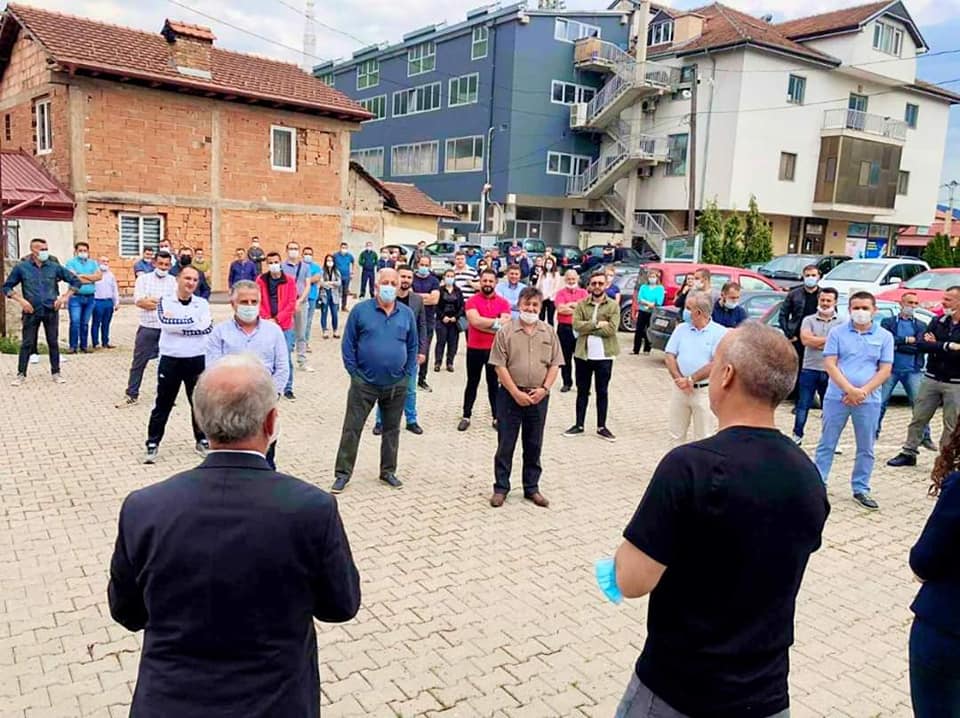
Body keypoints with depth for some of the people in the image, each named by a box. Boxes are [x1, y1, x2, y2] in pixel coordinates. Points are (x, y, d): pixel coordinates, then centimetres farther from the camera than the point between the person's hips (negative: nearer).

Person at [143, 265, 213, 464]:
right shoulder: (165, 301, 0)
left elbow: (207, 328, -13)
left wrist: (177, 323, -12)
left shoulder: (202, 303, 3)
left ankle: (202, 440, 26)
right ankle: (153, 444, 17)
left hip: (197, 360, 1)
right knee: (163, 404, 7)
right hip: (170, 360, -1)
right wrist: (193, 321, -14)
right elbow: (166, 323, -18)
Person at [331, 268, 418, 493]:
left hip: (397, 385, 3)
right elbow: (348, 344, -2)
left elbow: (413, 347, 10)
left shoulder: (407, 314, 2)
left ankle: (388, 471, 28)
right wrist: (354, 372, -6)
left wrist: (408, 375, 3)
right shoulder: (360, 310, -6)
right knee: (351, 428, 2)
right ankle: (343, 473, 13)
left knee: (392, 429, 14)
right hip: (364, 383, -2)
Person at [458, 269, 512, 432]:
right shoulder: (472, 301, -3)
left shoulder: (503, 302, 1)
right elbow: (475, 321, -19)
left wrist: (483, 323, -15)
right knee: (472, 383, 10)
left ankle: (496, 417, 16)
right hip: (474, 349, -1)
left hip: (495, 349, 1)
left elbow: (505, 325, -12)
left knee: (493, 384, 9)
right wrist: (496, 322, -14)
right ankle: (466, 416, 17)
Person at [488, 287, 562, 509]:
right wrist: (516, 393, -13)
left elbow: (554, 364, 5)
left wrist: (544, 388, -10)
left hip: (539, 397, 3)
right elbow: (500, 366, -8)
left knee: (534, 445, 12)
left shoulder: (549, 332, 5)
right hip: (511, 395, -2)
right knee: (505, 444, 5)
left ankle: (532, 488, 24)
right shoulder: (506, 331, -4)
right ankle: (501, 487, 17)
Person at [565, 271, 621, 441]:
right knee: (582, 391, 12)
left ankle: (601, 427, 18)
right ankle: (579, 425, 21)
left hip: (604, 355, -2)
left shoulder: (613, 306, -3)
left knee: (602, 392, 8)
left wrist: (588, 327, -13)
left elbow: (611, 329, -16)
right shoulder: (581, 304, 3)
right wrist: (597, 324, -16)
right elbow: (577, 325, -11)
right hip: (583, 354, 2)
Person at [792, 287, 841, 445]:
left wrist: (816, 340, -12)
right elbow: (805, 339, -12)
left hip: (830, 371, 0)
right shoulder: (809, 320, 5)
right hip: (810, 369, 0)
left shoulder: (841, 323, 4)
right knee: (803, 405, 4)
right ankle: (797, 435, 14)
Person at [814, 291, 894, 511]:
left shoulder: (885, 336, 4)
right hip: (836, 397, -1)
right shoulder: (837, 332, 1)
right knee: (827, 444, 5)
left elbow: (885, 370, 0)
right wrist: (850, 390, -16)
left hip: (869, 400, 1)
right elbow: (829, 364, -6)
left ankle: (861, 490, 20)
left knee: (866, 448, 9)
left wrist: (862, 392, -13)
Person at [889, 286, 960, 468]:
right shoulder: (937, 322, 5)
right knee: (918, 418, 9)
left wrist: (936, 346, -14)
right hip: (931, 379, 4)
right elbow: (922, 345, -8)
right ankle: (908, 453, 19)